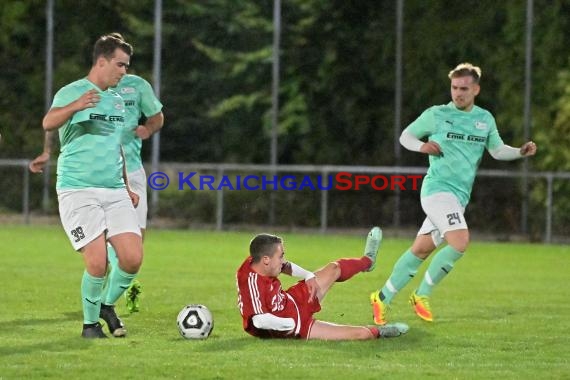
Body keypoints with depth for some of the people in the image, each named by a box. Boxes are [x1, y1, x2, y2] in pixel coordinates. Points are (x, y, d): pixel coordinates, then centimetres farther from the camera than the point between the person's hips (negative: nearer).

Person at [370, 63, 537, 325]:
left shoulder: (485, 119, 11)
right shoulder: (436, 115, -2)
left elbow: (498, 150, 13)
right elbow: (405, 135, 7)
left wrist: (521, 152, -6)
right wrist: (421, 146, -14)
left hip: (460, 196, 6)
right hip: (437, 188, -6)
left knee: (420, 250, 9)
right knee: (460, 241, -24)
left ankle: (383, 298, 20)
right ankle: (422, 295, -9)